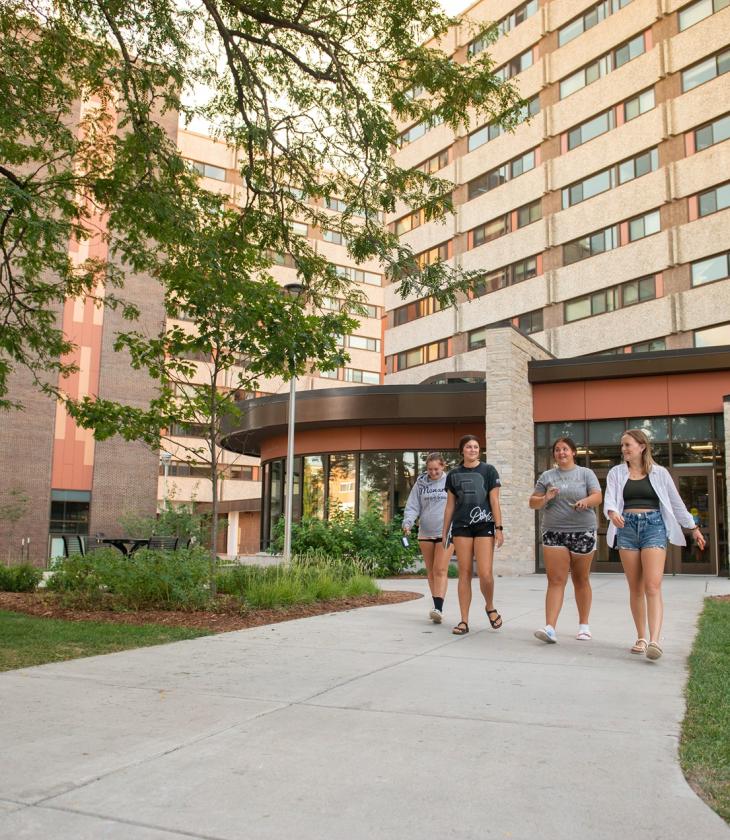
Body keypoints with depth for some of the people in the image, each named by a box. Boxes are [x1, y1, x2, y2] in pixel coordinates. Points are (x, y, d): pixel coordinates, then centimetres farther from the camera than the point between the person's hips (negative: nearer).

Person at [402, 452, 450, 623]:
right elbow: (412, 506, 3)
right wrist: (407, 522, -14)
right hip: (425, 533, 4)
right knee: (431, 571, 11)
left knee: (440, 570, -11)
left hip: (445, 532, -4)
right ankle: (436, 604, 23)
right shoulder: (420, 484, 5)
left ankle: (438, 608, -16)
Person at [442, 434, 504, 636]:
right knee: (464, 573, 1)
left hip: (484, 526, -2)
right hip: (461, 526, 2)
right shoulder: (454, 475, 10)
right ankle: (464, 621, 6)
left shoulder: (488, 471, 3)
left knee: (485, 574, -10)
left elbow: (494, 501, 0)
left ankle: (490, 608, 19)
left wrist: (499, 528, -6)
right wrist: (444, 532, 13)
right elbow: (450, 506, 14)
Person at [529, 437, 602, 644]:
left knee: (581, 580, 9)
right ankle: (550, 628, -14)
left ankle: (583, 625, 22)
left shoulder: (586, 473, 8)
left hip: (582, 532, -1)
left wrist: (586, 501, -26)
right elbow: (533, 502, 11)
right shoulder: (547, 476, 12)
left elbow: (598, 497, -4)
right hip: (553, 533, 1)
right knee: (555, 580, -7)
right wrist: (545, 499, -11)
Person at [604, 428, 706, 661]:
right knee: (635, 588, 5)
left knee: (652, 586, -14)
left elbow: (676, 502, 14)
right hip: (627, 527, 2)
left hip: (654, 526, -2)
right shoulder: (616, 473, 8)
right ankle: (641, 638, 14)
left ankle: (654, 641, -21)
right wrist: (613, 513, -27)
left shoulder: (659, 473, 6)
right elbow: (609, 499, -5)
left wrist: (694, 527, 16)